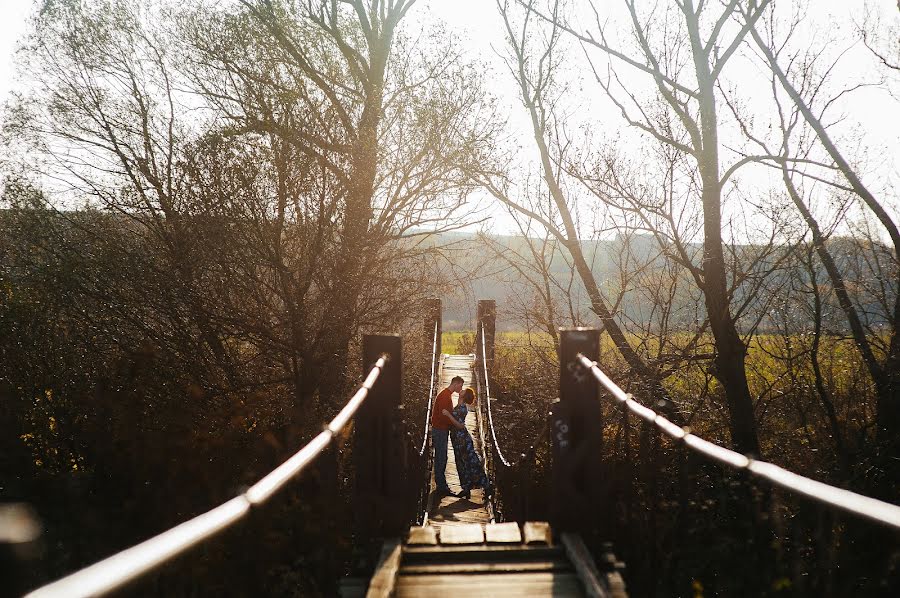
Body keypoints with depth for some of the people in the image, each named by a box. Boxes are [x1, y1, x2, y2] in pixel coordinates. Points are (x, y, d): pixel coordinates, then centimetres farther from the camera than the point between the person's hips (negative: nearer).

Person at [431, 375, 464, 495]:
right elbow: (443, 414, -24)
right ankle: (441, 486, -4)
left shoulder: (448, 395, 15)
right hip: (440, 430, -10)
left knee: (441, 458, 13)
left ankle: (441, 484, 19)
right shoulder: (445, 396, -18)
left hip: (443, 430, 10)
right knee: (441, 458, -7)